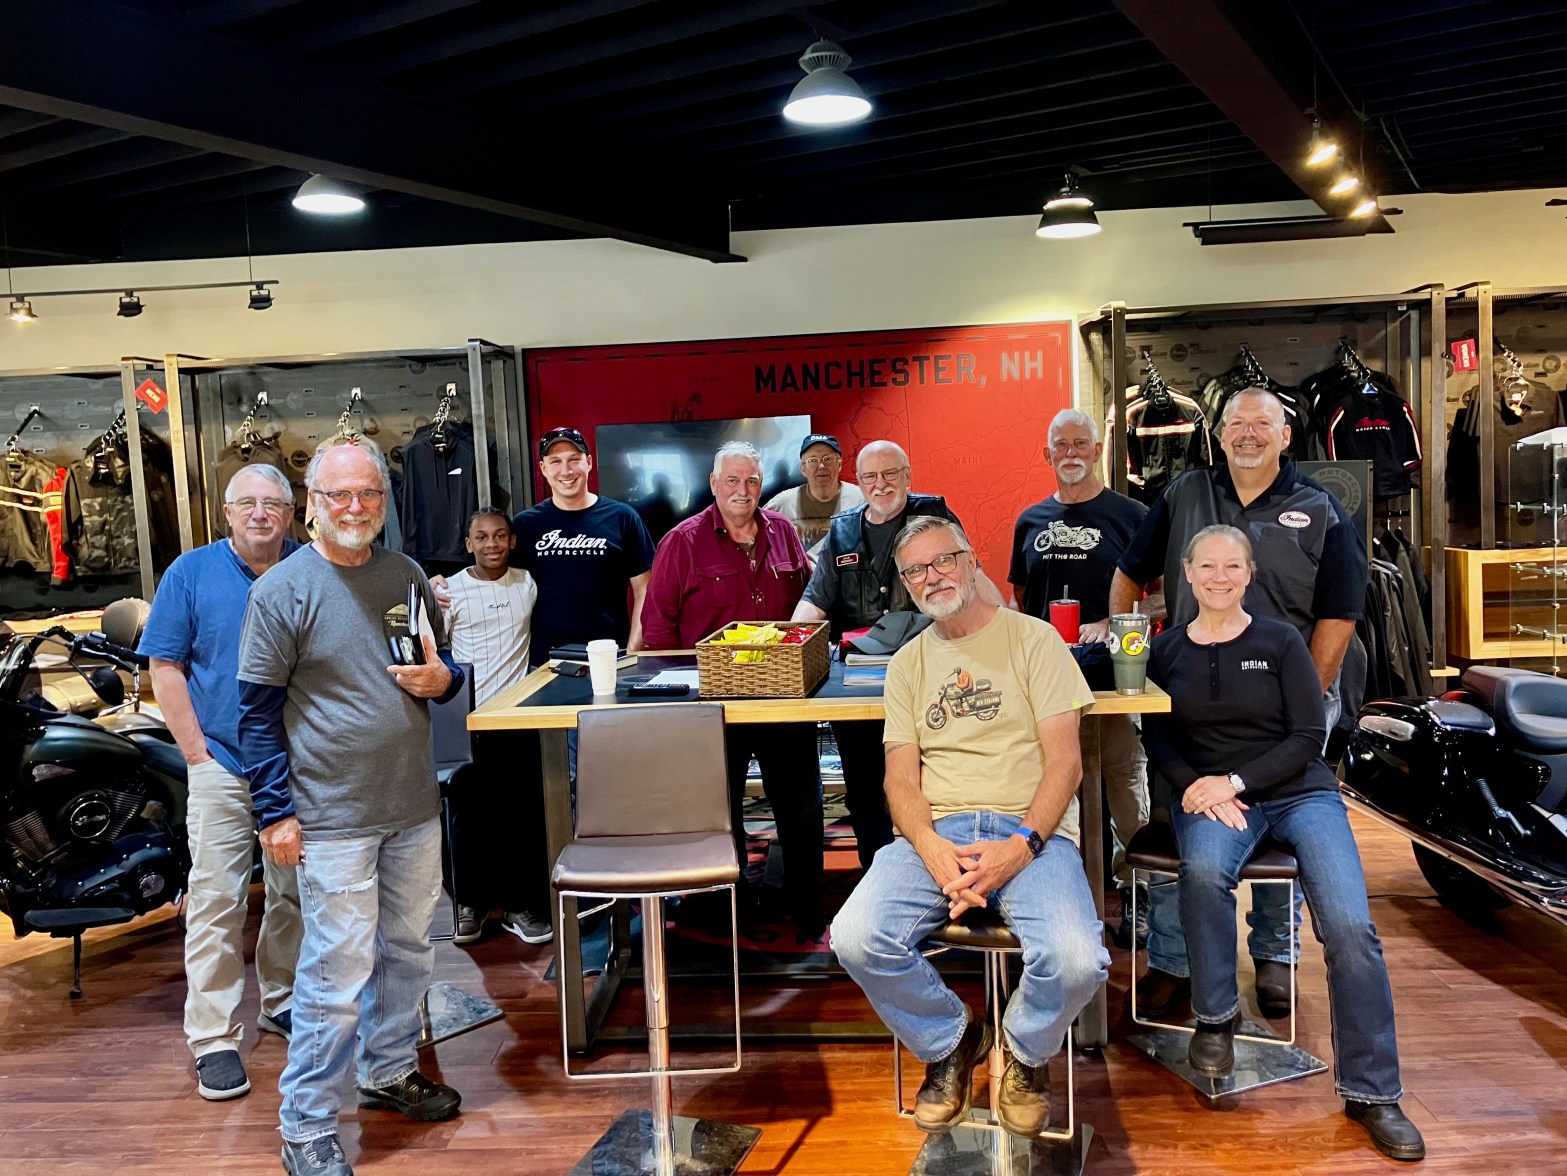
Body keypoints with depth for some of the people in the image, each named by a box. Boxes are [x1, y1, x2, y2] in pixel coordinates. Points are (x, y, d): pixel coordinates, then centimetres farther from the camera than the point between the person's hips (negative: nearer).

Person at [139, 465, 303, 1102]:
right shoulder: (191, 572, -1)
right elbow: (166, 666, -2)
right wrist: (196, 749, -8)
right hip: (223, 765, -2)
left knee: (295, 895, 13)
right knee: (216, 900, -3)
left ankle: (282, 1002, 31)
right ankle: (214, 1039, 7)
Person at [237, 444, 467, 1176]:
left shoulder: (406, 575, 7)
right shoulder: (281, 591, -9)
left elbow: (445, 667, 17)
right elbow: (258, 711, -8)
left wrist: (441, 679, -7)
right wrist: (275, 812, -11)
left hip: (415, 807, 6)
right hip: (333, 817, -6)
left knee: (407, 950, 18)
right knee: (337, 972, -2)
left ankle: (390, 1072, 37)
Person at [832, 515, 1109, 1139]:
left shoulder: (1032, 638, 7)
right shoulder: (908, 663, 17)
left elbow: (1065, 761, -1)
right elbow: (901, 777, 7)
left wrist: (1023, 847, -17)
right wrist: (932, 849, -14)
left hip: (1030, 831, -2)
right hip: (936, 833, 3)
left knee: (1076, 960, -30)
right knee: (856, 940, -24)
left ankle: (1026, 1053, 8)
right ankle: (950, 1040, 8)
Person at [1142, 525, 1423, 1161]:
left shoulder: (1280, 641, 4)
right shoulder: (1167, 650, 10)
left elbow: (1309, 736, -2)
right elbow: (1159, 742, 7)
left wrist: (1236, 782, -14)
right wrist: (1202, 790, -12)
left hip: (1297, 791, 0)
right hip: (1207, 793, 0)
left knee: (1350, 925, -22)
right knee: (1204, 868, -36)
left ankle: (1372, 1094, -6)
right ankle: (1215, 1016, -12)